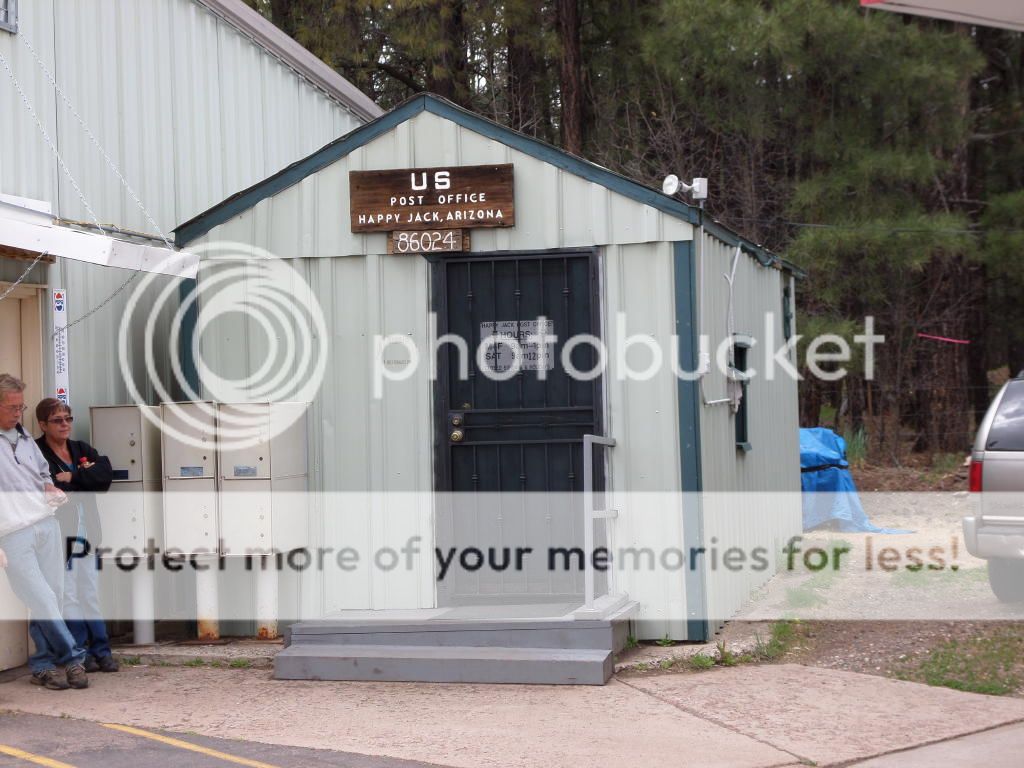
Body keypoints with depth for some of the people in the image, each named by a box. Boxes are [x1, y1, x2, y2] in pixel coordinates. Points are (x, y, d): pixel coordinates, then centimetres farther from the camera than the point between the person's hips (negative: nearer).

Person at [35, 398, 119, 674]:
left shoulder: (82, 449, 13)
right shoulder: (36, 453, -6)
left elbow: (105, 474, -3)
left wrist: (71, 478, -13)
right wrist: (85, 476, -10)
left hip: (86, 532, 6)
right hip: (57, 534, -6)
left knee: (91, 594, 10)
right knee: (67, 595, -3)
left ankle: (101, 650, 13)